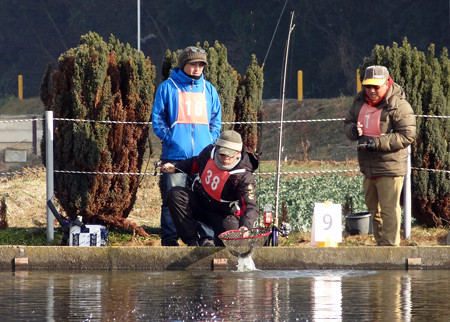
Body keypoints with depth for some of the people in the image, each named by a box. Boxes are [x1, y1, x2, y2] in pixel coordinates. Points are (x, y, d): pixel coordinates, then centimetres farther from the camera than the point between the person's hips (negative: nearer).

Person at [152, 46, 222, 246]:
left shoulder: (208, 89, 16)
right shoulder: (168, 87, 5)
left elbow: (216, 119, 20)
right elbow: (157, 119, 5)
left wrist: (211, 140, 4)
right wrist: (169, 138, -9)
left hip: (204, 155, 3)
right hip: (175, 155, -3)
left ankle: (208, 237, 4)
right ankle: (169, 240, 0)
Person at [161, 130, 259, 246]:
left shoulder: (244, 175, -26)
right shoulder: (209, 152, -11)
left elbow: (251, 206, -34)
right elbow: (195, 163, 15)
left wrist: (245, 226, -52)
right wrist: (175, 167, 4)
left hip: (224, 214, -5)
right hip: (200, 201, 5)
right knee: (175, 194, -23)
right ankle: (192, 242, -20)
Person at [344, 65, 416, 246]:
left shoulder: (398, 106, -15)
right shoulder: (360, 102, 8)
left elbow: (407, 135, -18)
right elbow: (348, 123, 19)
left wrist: (378, 143, -23)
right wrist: (354, 130, -7)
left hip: (390, 168, -8)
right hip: (368, 168, 8)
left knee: (389, 209, -7)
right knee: (373, 209, 17)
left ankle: (390, 246, -3)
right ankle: (380, 243, 29)